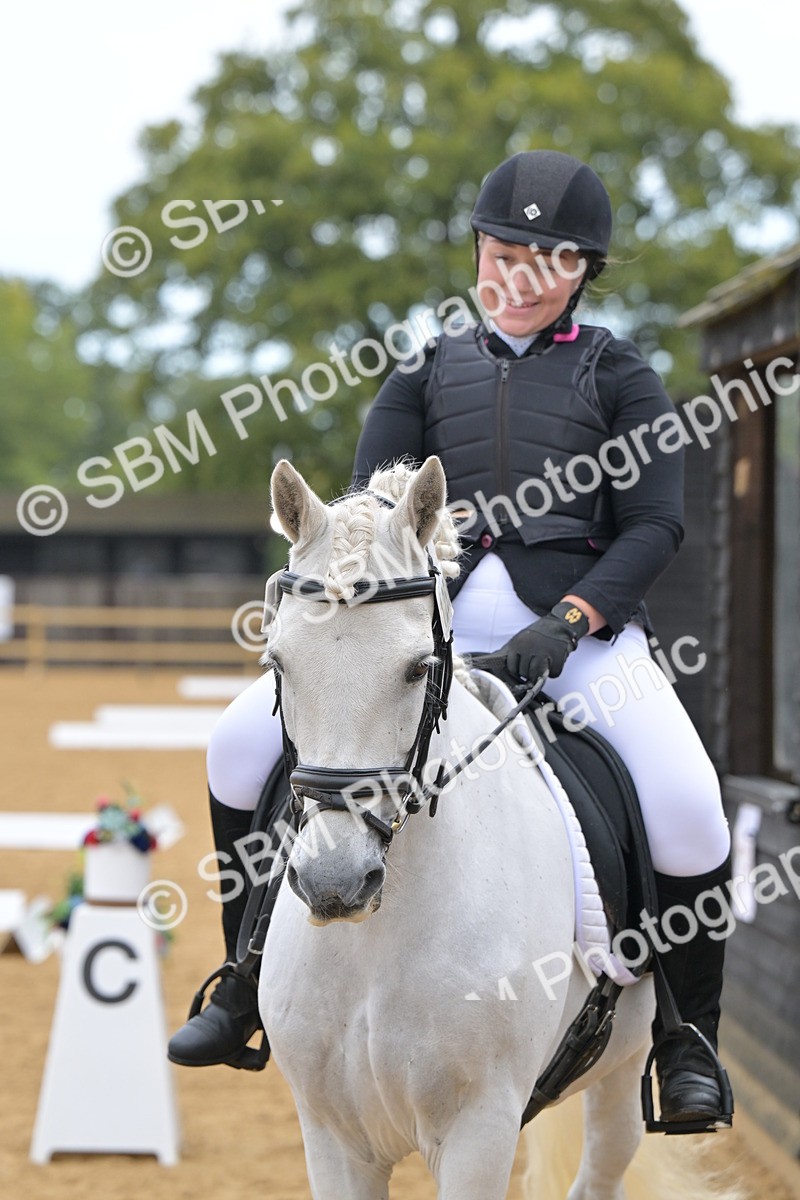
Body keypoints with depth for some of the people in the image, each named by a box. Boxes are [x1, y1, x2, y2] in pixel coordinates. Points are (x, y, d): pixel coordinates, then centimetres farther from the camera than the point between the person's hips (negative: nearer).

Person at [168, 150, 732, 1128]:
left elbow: (655, 524, 0)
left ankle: (685, 1041, 0)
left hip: (581, 616, -3)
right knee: (245, 742, -11)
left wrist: (566, 623, -16)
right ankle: (249, 985, 6)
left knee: (689, 815, -25)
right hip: (435, 609, 3)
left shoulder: (617, 375, 10)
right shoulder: (429, 371, 18)